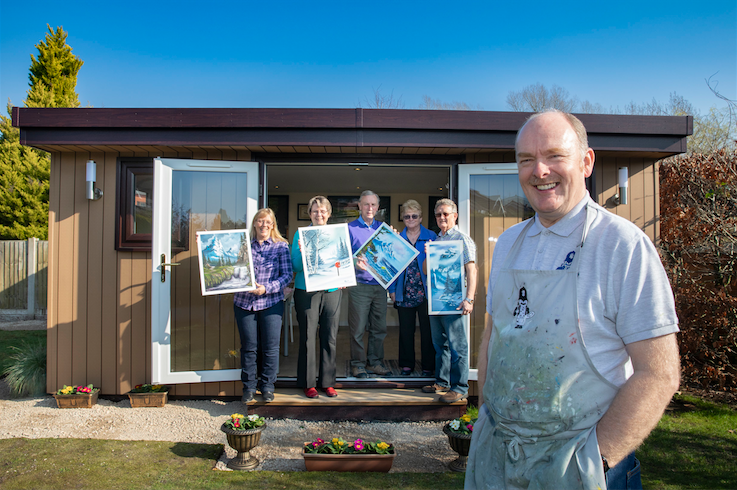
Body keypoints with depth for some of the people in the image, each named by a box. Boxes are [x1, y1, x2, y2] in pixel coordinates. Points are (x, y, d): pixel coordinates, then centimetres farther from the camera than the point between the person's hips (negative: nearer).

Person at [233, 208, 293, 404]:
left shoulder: (281, 246, 4)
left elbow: (287, 275, -3)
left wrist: (266, 288, -15)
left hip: (271, 302, -1)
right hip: (244, 302, 2)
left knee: (270, 347, 3)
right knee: (249, 347, 6)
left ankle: (267, 386, 18)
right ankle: (249, 387, 20)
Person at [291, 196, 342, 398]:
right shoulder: (301, 234, 3)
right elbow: (296, 266, -2)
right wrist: (302, 251, -20)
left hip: (331, 291, 3)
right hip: (306, 291, -2)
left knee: (330, 338, 6)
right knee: (307, 337, 1)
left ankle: (327, 382, 18)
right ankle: (308, 383, 13)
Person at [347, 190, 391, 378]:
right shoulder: (350, 228, 2)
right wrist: (355, 264, -20)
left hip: (380, 285, 4)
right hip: (359, 284, -4)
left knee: (379, 327, 8)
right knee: (358, 327, 0)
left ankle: (375, 361, 21)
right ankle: (358, 364, 12)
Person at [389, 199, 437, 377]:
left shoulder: (431, 236, 3)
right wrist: (392, 289, 6)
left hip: (425, 291, -2)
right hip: (404, 292, 2)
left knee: (427, 329, 4)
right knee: (405, 330, 9)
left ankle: (428, 366, 15)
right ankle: (407, 364, 21)